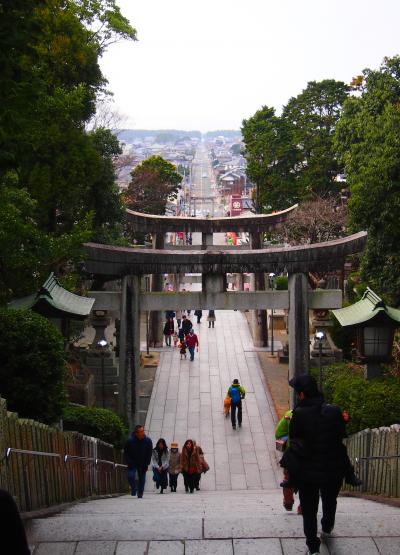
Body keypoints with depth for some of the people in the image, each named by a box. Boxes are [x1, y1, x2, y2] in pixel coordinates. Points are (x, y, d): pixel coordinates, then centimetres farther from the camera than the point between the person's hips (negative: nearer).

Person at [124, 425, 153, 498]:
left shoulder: (148, 441, -10)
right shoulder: (130, 441, -15)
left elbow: (149, 454, -1)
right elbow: (126, 453, -4)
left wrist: (146, 464, -6)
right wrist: (129, 463, -12)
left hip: (143, 464, 1)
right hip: (132, 464, -1)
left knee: (142, 479, 3)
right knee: (130, 476, -16)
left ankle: (140, 494, 19)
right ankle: (133, 488, 11)